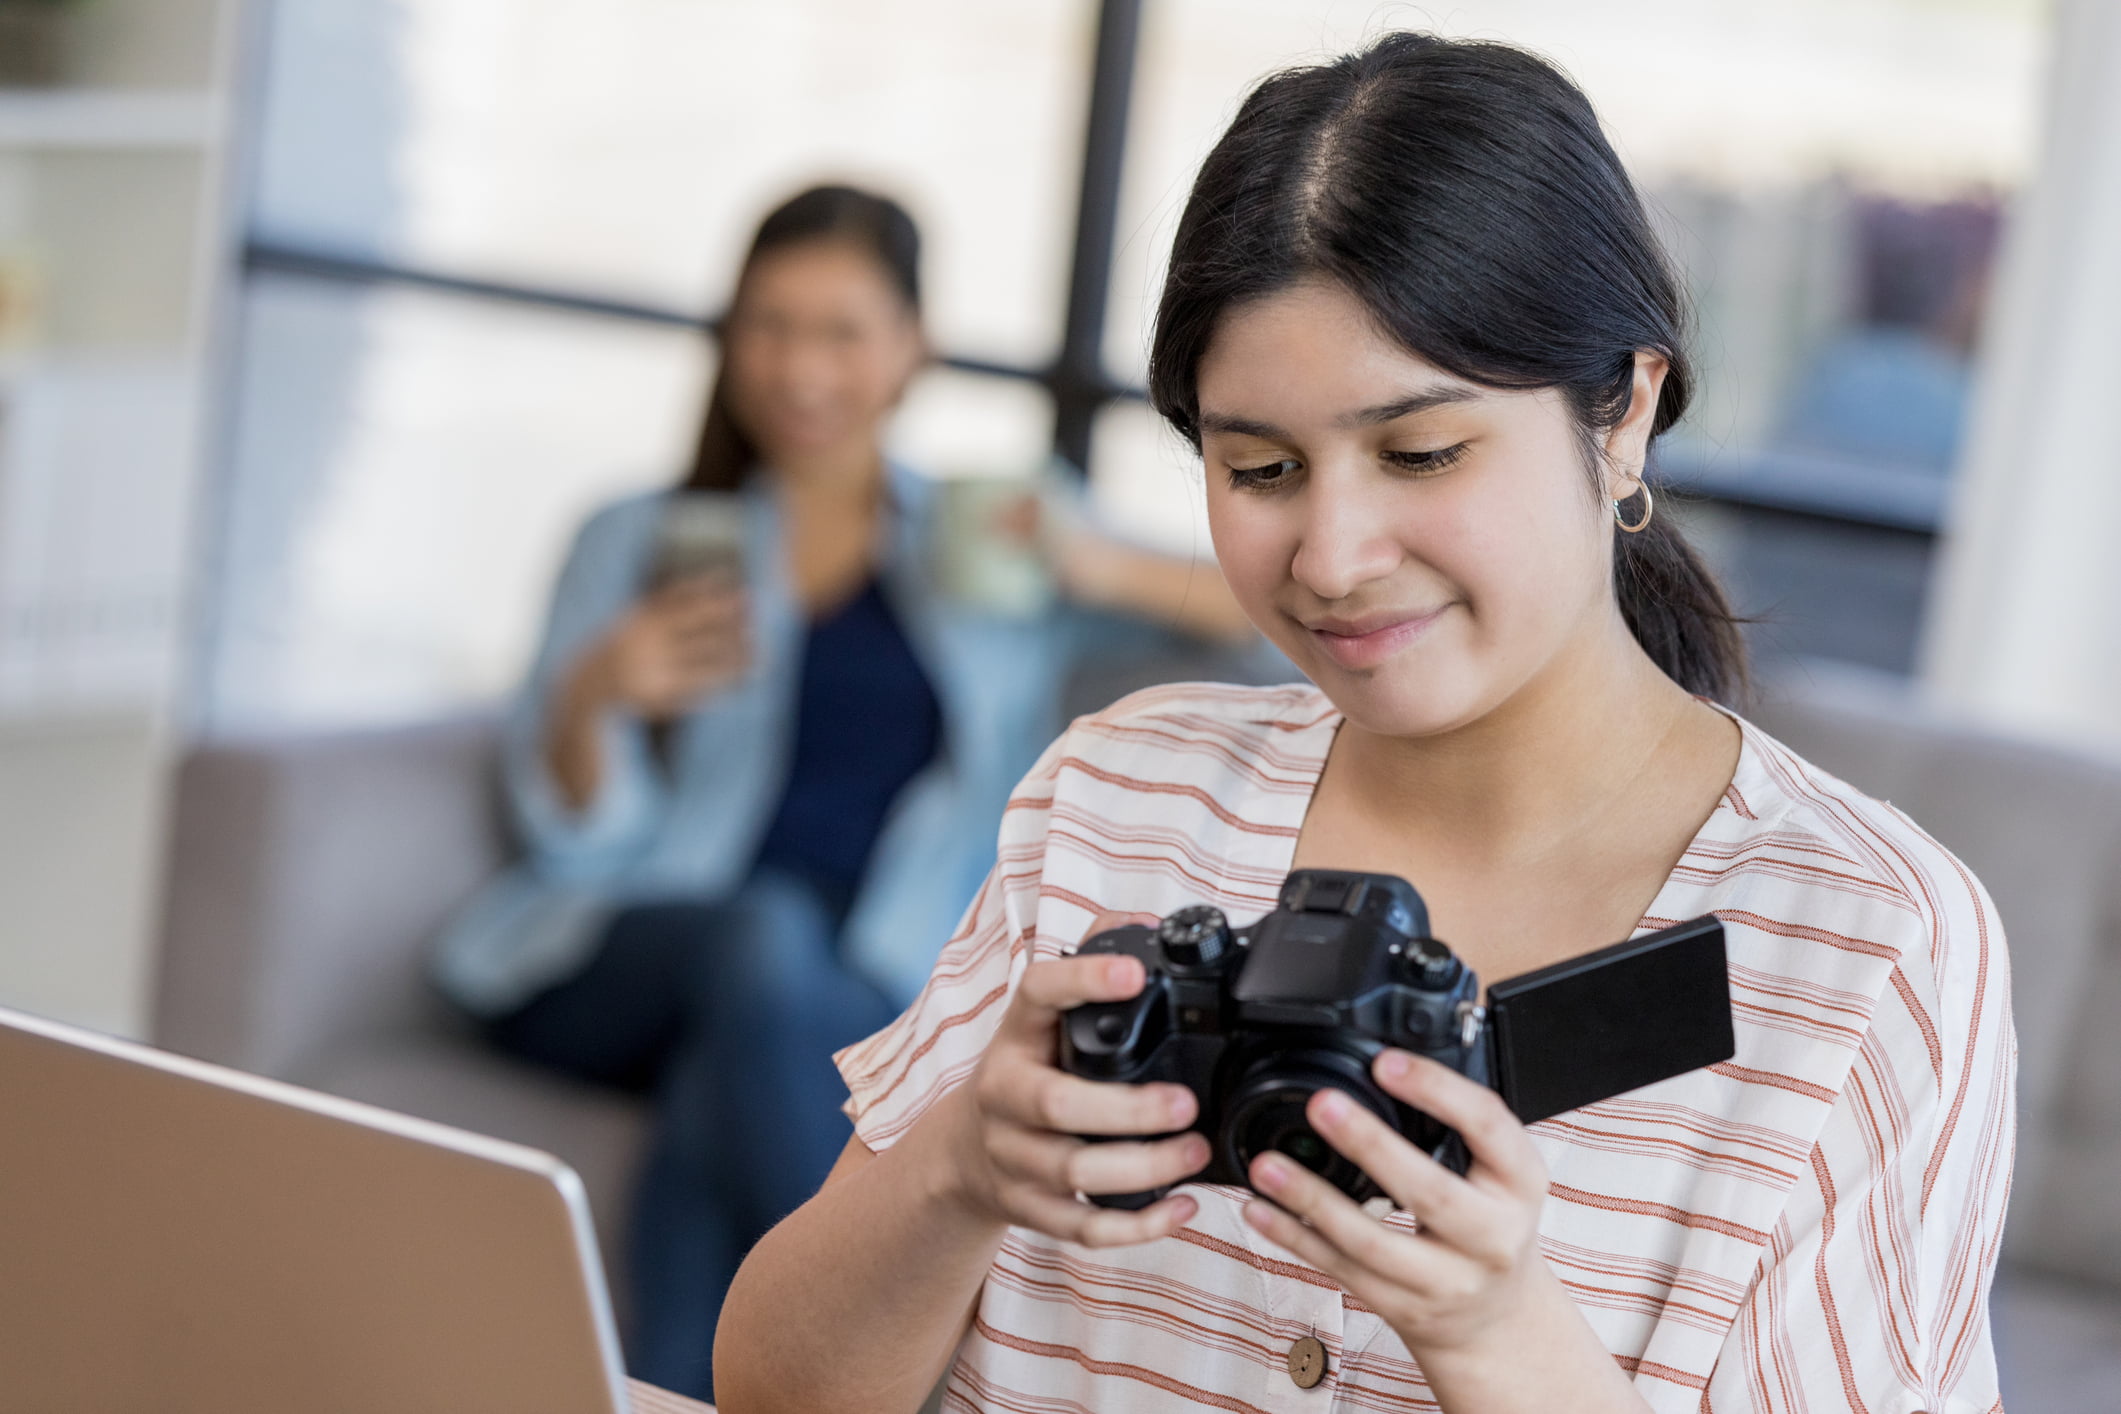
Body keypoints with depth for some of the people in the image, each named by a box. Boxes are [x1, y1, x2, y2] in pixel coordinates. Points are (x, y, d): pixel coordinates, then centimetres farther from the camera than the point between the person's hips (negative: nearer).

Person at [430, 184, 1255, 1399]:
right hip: (613, 966, 0)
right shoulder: (640, 543, 17)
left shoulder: (996, 547, 17)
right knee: (764, 934, -36)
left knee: (727, 1092, -37)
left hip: (864, 999, 0)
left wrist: (1111, 571, -10)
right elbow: (584, 838, 6)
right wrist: (588, 699, -15)